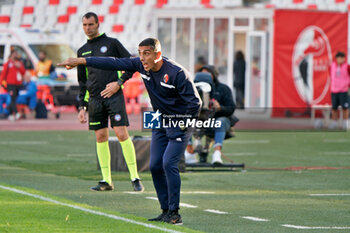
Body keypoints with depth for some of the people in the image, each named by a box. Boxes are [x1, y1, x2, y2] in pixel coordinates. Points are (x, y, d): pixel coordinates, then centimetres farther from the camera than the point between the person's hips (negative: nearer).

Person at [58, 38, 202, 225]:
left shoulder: (177, 73, -25)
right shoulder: (141, 65, -6)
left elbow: (195, 102, -19)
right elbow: (115, 63, -5)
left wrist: (184, 125, -18)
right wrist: (81, 61, -7)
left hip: (180, 123, -7)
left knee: (169, 164, -18)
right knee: (155, 166, 2)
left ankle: (174, 214, -13)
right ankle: (166, 211, 11)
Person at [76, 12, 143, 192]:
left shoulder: (111, 43, 3)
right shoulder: (82, 51, 16)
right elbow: (82, 82, 20)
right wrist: (82, 106, 13)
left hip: (114, 96, -4)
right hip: (95, 99, 5)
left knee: (122, 134, -12)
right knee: (101, 138, 3)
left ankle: (135, 178, -8)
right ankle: (106, 181, 6)